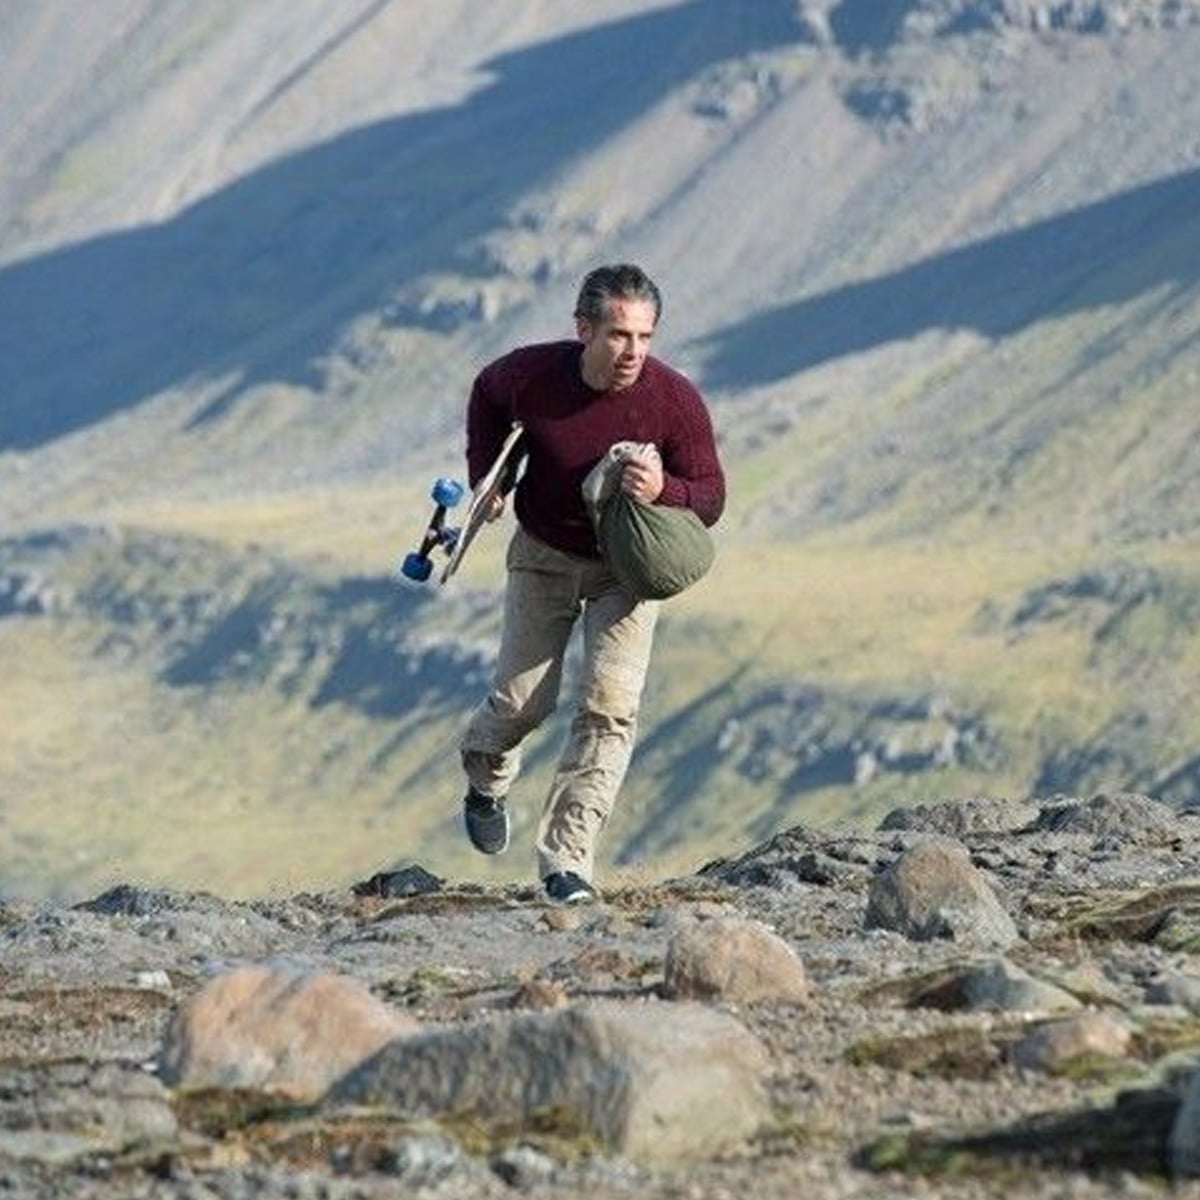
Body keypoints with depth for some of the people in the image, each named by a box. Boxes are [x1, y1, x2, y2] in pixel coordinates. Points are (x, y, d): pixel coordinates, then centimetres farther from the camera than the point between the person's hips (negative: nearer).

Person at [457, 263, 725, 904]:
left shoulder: (676, 401, -23)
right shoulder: (529, 375, -20)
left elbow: (710, 497, -14)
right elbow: (488, 394, 6)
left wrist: (663, 490, -36)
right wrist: (486, 473, -3)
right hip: (544, 555, 1)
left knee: (610, 706, -15)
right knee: (524, 699, 1)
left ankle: (567, 858, -12)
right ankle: (485, 774, 38)